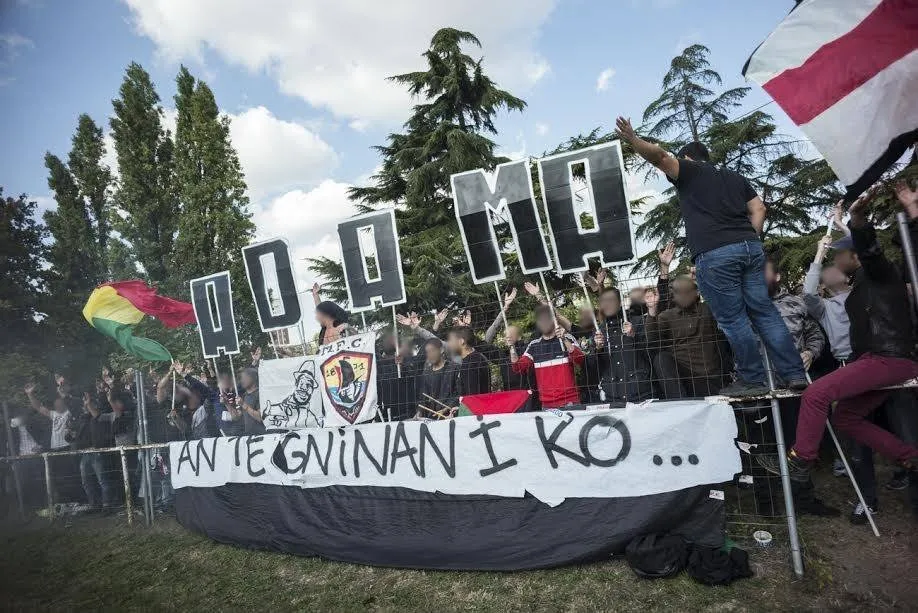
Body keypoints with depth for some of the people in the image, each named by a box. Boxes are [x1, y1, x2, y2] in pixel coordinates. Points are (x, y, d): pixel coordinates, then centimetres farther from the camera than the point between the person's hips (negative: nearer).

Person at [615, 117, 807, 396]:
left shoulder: (688, 170, 11)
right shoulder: (734, 177, 28)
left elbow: (660, 156, -7)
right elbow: (758, 209, 20)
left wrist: (632, 139, -5)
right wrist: (750, 239, 20)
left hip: (714, 254, -6)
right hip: (750, 247, 6)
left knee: (733, 319, -1)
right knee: (764, 312, 8)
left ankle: (752, 380, 5)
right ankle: (795, 375, 8)